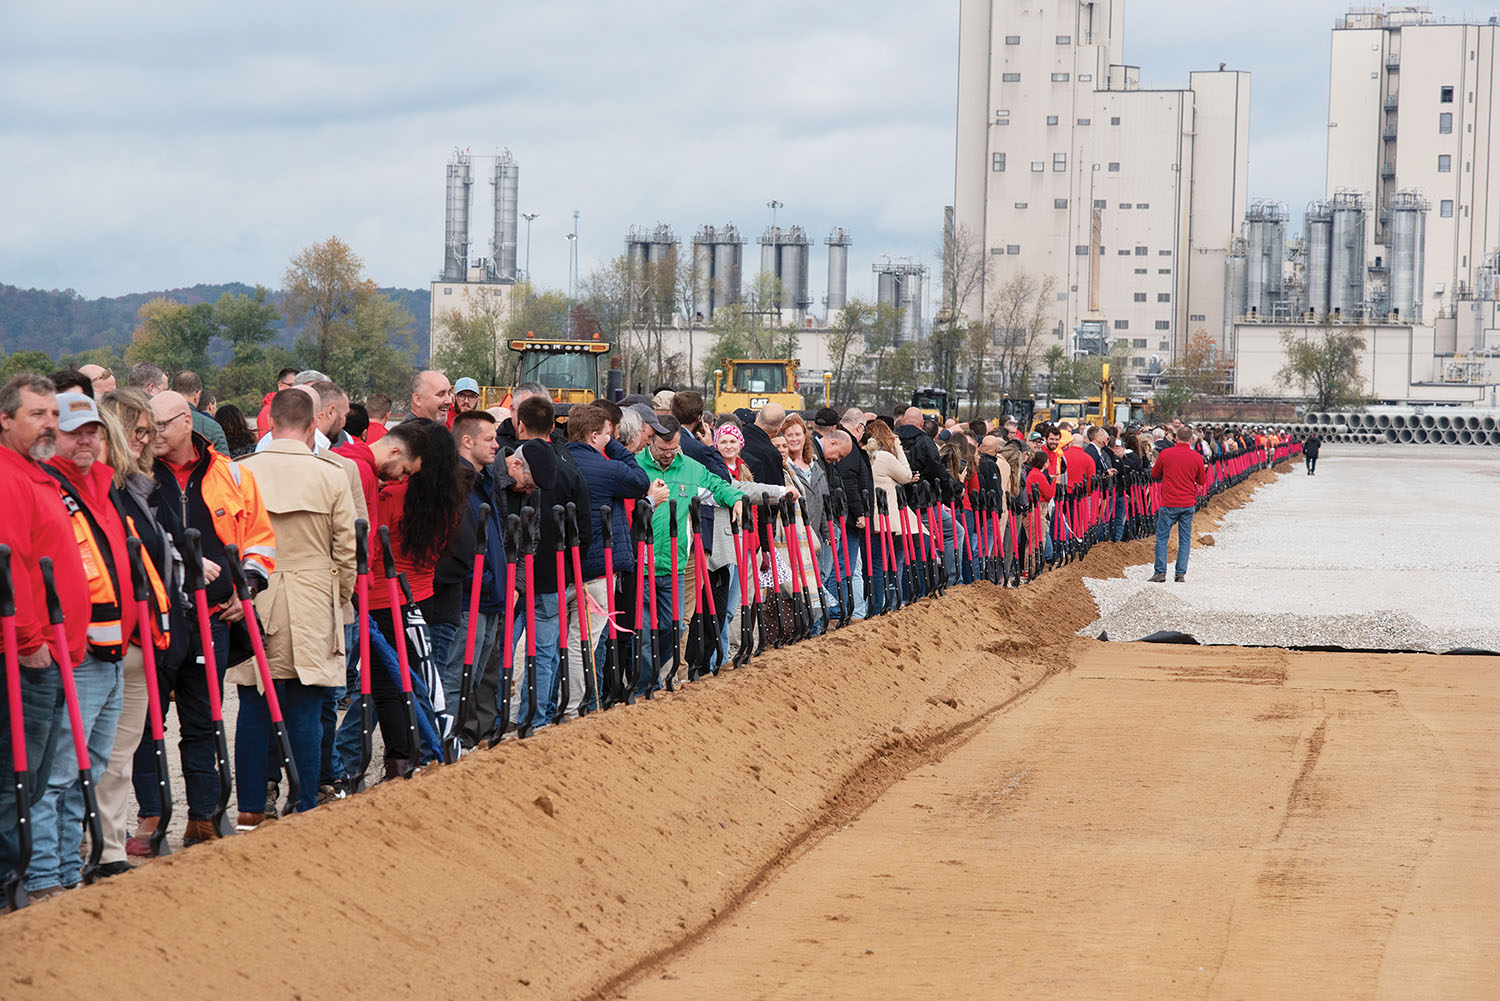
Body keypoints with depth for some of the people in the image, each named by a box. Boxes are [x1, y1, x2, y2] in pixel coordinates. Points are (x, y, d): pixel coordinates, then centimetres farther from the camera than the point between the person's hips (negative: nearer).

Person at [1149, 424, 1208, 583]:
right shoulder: (1197, 457, -2)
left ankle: (1160, 572, -1)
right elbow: (1202, 481, 9)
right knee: (1185, 539, 7)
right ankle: (1181, 574, 4)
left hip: (1169, 504, -2)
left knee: (1162, 537, 5)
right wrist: (1204, 470, 28)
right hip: (1188, 504, 2)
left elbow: (1155, 475, 8)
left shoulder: (1165, 454, -5)